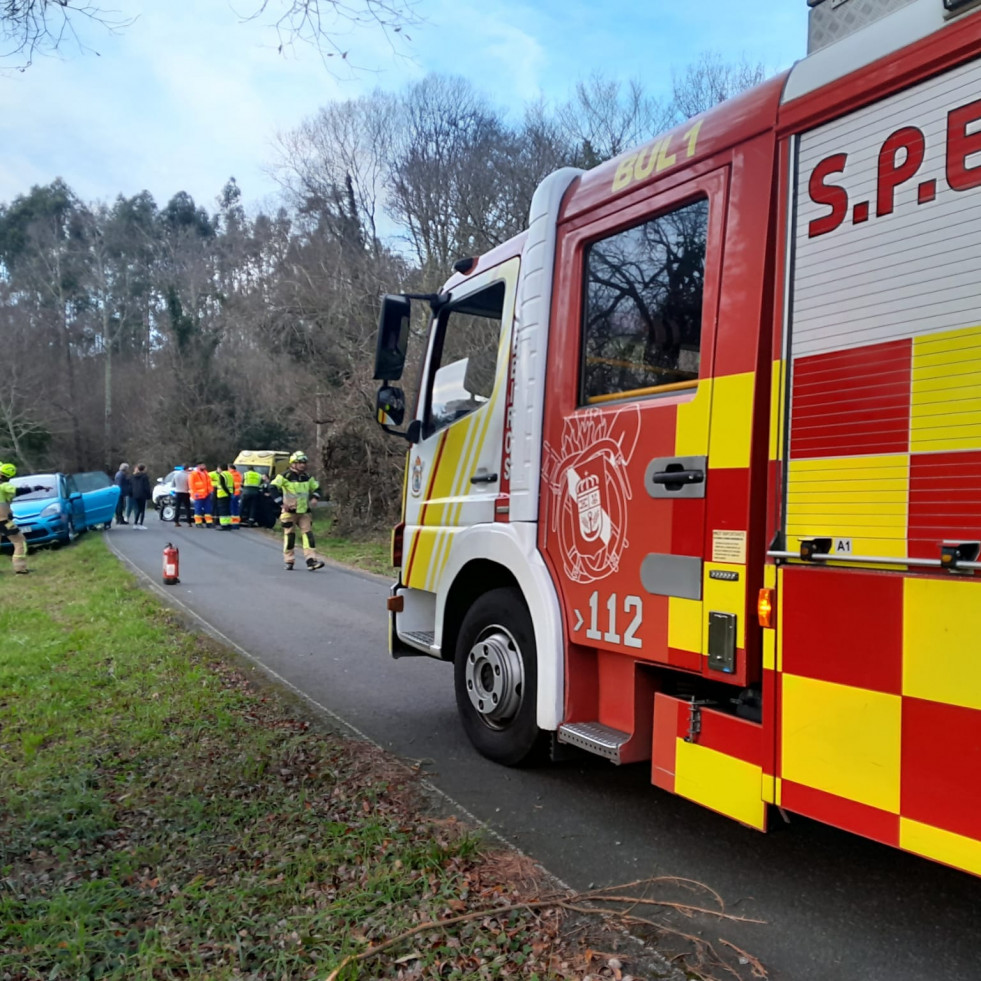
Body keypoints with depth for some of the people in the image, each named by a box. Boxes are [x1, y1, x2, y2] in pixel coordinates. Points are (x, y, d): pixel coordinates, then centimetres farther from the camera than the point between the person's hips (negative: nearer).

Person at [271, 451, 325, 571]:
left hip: (304, 511, 4)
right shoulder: (285, 476, -8)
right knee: (289, 535, 2)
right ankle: (289, 562, 14)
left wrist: (315, 497, 1)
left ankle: (311, 560, -11)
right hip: (289, 511, -4)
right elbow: (273, 488, -13)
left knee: (308, 533, -6)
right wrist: (281, 502, -20)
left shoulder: (307, 478, 9)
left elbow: (316, 488, 22)